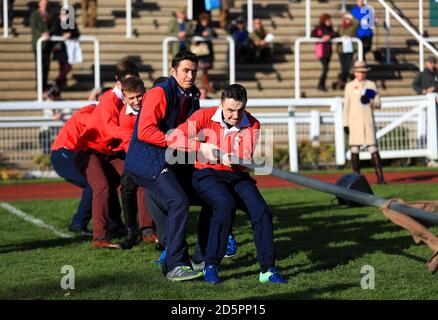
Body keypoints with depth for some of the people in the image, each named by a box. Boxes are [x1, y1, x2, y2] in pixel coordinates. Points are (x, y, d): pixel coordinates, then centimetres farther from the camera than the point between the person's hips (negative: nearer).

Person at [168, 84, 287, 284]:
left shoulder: (252, 125, -1)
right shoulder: (205, 117, -5)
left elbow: (245, 157, -13)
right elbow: (174, 138, -12)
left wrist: (224, 157, -33)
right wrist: (201, 147, -21)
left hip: (236, 176, 3)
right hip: (207, 175, -3)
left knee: (261, 210, -19)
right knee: (226, 204, -32)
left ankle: (267, 270, -12)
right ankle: (211, 266, -24)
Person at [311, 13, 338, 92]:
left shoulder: (329, 28, 13)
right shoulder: (319, 28, -5)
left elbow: (335, 34, 0)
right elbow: (312, 34, -17)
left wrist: (329, 36, -18)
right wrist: (321, 37, -25)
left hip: (328, 50, 7)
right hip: (321, 50, -7)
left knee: (326, 69, 7)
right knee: (325, 68, -14)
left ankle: (322, 85, 15)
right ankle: (320, 85, -6)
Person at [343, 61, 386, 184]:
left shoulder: (371, 85, 9)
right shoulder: (349, 86, 9)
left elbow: (378, 104, 7)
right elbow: (346, 106, 9)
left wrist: (369, 101, -14)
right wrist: (345, 123, 4)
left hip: (368, 121, -1)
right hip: (354, 121, 1)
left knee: (373, 148, -8)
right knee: (354, 149, -1)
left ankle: (380, 177, -10)